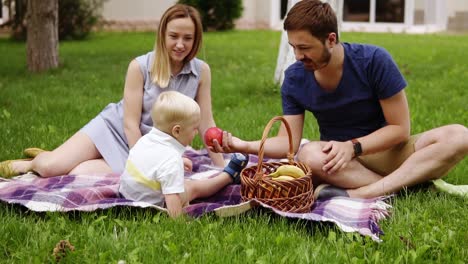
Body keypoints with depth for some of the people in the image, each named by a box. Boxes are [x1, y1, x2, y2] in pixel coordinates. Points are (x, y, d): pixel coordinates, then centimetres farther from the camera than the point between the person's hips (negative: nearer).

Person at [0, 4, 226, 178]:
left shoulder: (201, 71, -10)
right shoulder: (140, 67, -15)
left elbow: (206, 123, -6)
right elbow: (130, 123, -16)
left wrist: (222, 168, -9)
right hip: (115, 127, -1)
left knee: (76, 176, -22)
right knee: (50, 168, -17)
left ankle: (67, 159, 14)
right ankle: (28, 164, 20)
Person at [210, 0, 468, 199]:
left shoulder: (374, 60, -16)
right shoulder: (294, 78, -7)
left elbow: (400, 128, -13)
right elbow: (288, 142, -9)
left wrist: (353, 146, -26)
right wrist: (244, 145, -26)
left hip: (385, 151, -1)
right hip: (338, 159, 1)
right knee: (309, 155, -35)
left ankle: (364, 193, -41)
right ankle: (416, 180, -30)